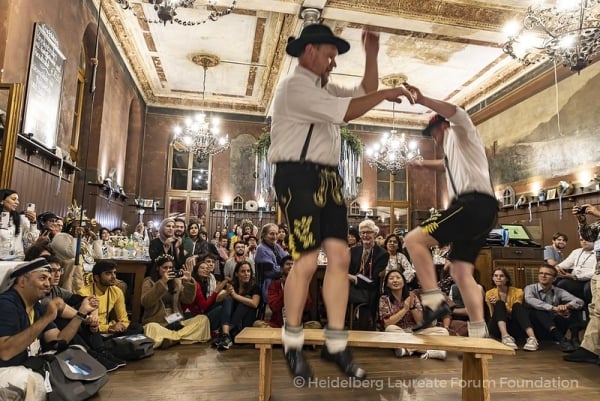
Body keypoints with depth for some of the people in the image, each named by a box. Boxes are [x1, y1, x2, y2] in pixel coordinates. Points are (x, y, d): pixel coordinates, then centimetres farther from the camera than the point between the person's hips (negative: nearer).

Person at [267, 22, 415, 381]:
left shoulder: (326, 88, 24)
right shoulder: (294, 86, -5)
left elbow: (364, 94, 29)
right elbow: (347, 111, -15)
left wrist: (372, 55, 21)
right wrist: (386, 94, -3)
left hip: (327, 179, 9)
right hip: (299, 176, -9)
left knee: (340, 257, 1)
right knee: (306, 261, -10)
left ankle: (336, 344, 10)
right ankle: (293, 343, 10)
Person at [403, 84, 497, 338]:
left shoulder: (460, 133, 8)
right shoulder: (454, 148, 34)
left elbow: (456, 113, -18)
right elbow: (447, 165, 60)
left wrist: (422, 100, -27)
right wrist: (424, 164, 57)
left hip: (474, 205, -10)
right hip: (479, 210, 10)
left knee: (413, 240, -17)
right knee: (461, 272, 6)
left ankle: (434, 301, -22)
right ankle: (478, 332, 7)